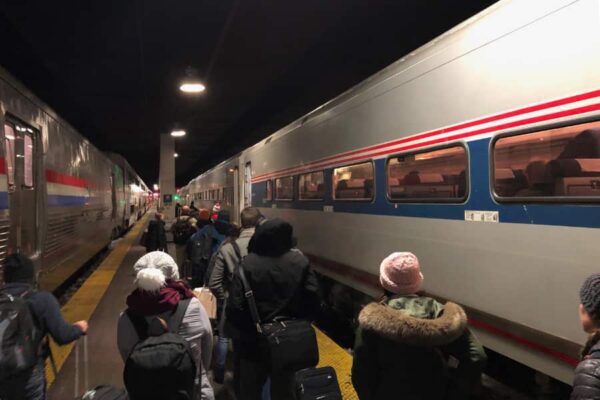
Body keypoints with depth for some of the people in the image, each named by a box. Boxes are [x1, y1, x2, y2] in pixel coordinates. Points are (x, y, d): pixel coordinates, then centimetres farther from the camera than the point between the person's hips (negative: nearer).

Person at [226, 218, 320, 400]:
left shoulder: (247, 264, -18)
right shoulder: (301, 262, -12)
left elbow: (234, 309, -20)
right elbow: (313, 302, -11)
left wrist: (246, 329, -1)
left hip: (254, 343, -2)